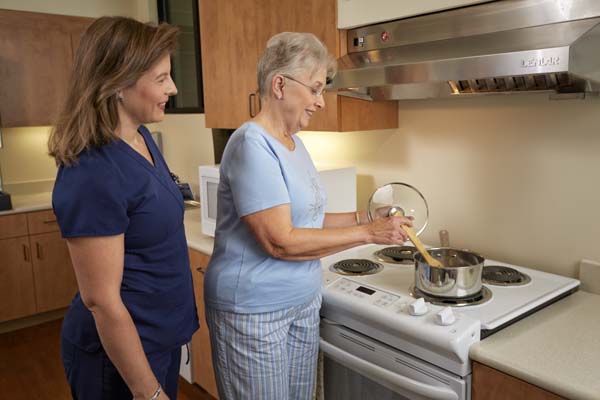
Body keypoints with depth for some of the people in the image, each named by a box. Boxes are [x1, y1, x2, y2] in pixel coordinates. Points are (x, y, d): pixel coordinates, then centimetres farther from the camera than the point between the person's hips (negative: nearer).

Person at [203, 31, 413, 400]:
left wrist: (363, 216, 1)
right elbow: (280, 241, -24)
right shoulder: (252, 144, -19)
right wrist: (367, 233, -19)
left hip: (304, 304, 8)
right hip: (254, 312, -8)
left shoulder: (293, 142, 8)